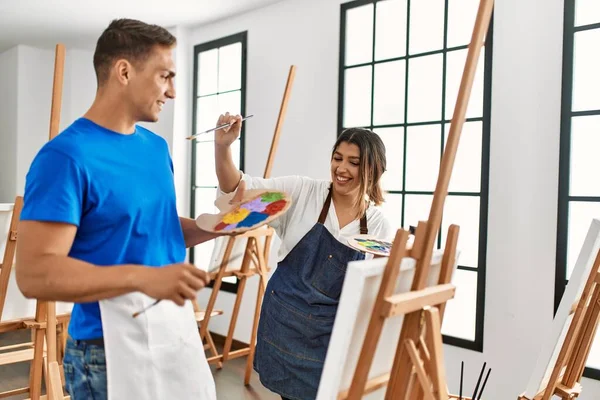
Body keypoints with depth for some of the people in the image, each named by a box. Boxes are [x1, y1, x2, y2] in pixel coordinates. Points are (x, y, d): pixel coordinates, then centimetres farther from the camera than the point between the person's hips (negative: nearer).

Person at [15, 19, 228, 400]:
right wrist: (143, 277, -32)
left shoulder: (157, 146, 6)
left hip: (178, 327, 8)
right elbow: (35, 273, -22)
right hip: (113, 345, -7)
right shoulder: (67, 155, -18)